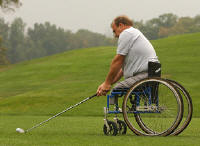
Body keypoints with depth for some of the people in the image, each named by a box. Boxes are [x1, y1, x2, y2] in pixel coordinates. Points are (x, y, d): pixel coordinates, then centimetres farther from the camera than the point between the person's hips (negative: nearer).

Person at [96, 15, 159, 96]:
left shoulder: (126, 33, -3)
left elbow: (117, 61, -6)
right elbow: (123, 67, 24)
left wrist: (107, 83, 1)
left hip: (144, 75, -10)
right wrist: (106, 83, 18)